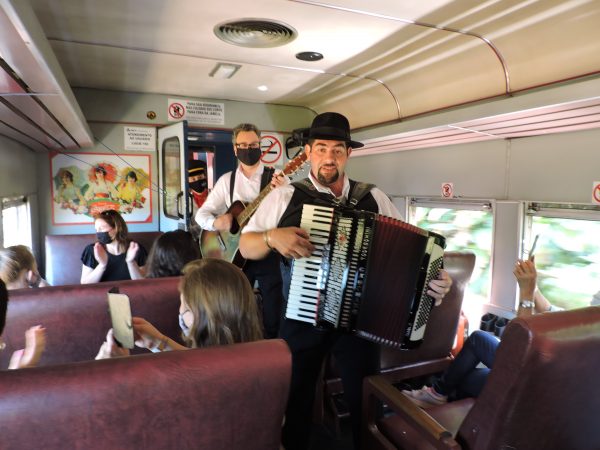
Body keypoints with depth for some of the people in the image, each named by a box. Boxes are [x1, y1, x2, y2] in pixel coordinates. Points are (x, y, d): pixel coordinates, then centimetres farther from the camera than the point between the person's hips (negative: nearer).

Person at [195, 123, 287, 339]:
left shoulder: (276, 179, -3)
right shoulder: (226, 180, 5)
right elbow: (201, 214, 4)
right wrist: (216, 222, -18)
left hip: (268, 253, -2)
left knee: (273, 312, 3)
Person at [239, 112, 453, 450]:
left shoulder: (375, 199, 2)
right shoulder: (285, 197, -3)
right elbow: (246, 246, -2)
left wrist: (434, 276, -12)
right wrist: (273, 236, -22)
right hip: (302, 320, -1)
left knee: (367, 400, 16)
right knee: (296, 399, 17)